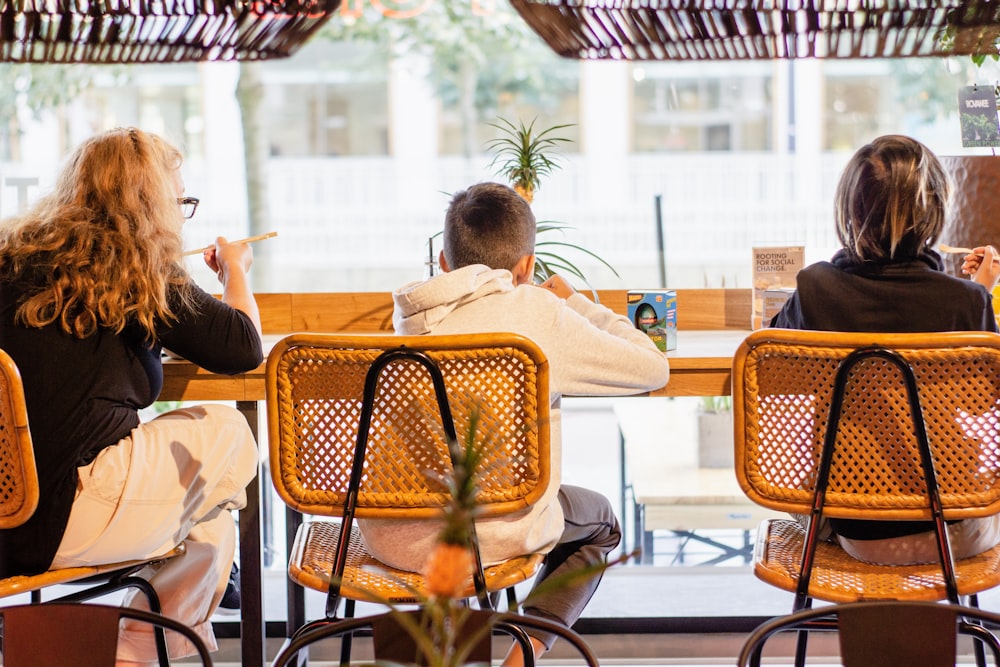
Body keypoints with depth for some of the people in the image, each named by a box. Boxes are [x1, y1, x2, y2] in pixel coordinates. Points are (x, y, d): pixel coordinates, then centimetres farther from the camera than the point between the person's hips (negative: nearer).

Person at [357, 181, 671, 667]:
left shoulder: (411, 312, 7)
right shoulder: (536, 312, -6)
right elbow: (653, 368, 3)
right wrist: (573, 303, 16)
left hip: (389, 537, 5)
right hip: (491, 534, -5)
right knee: (599, 520, 28)